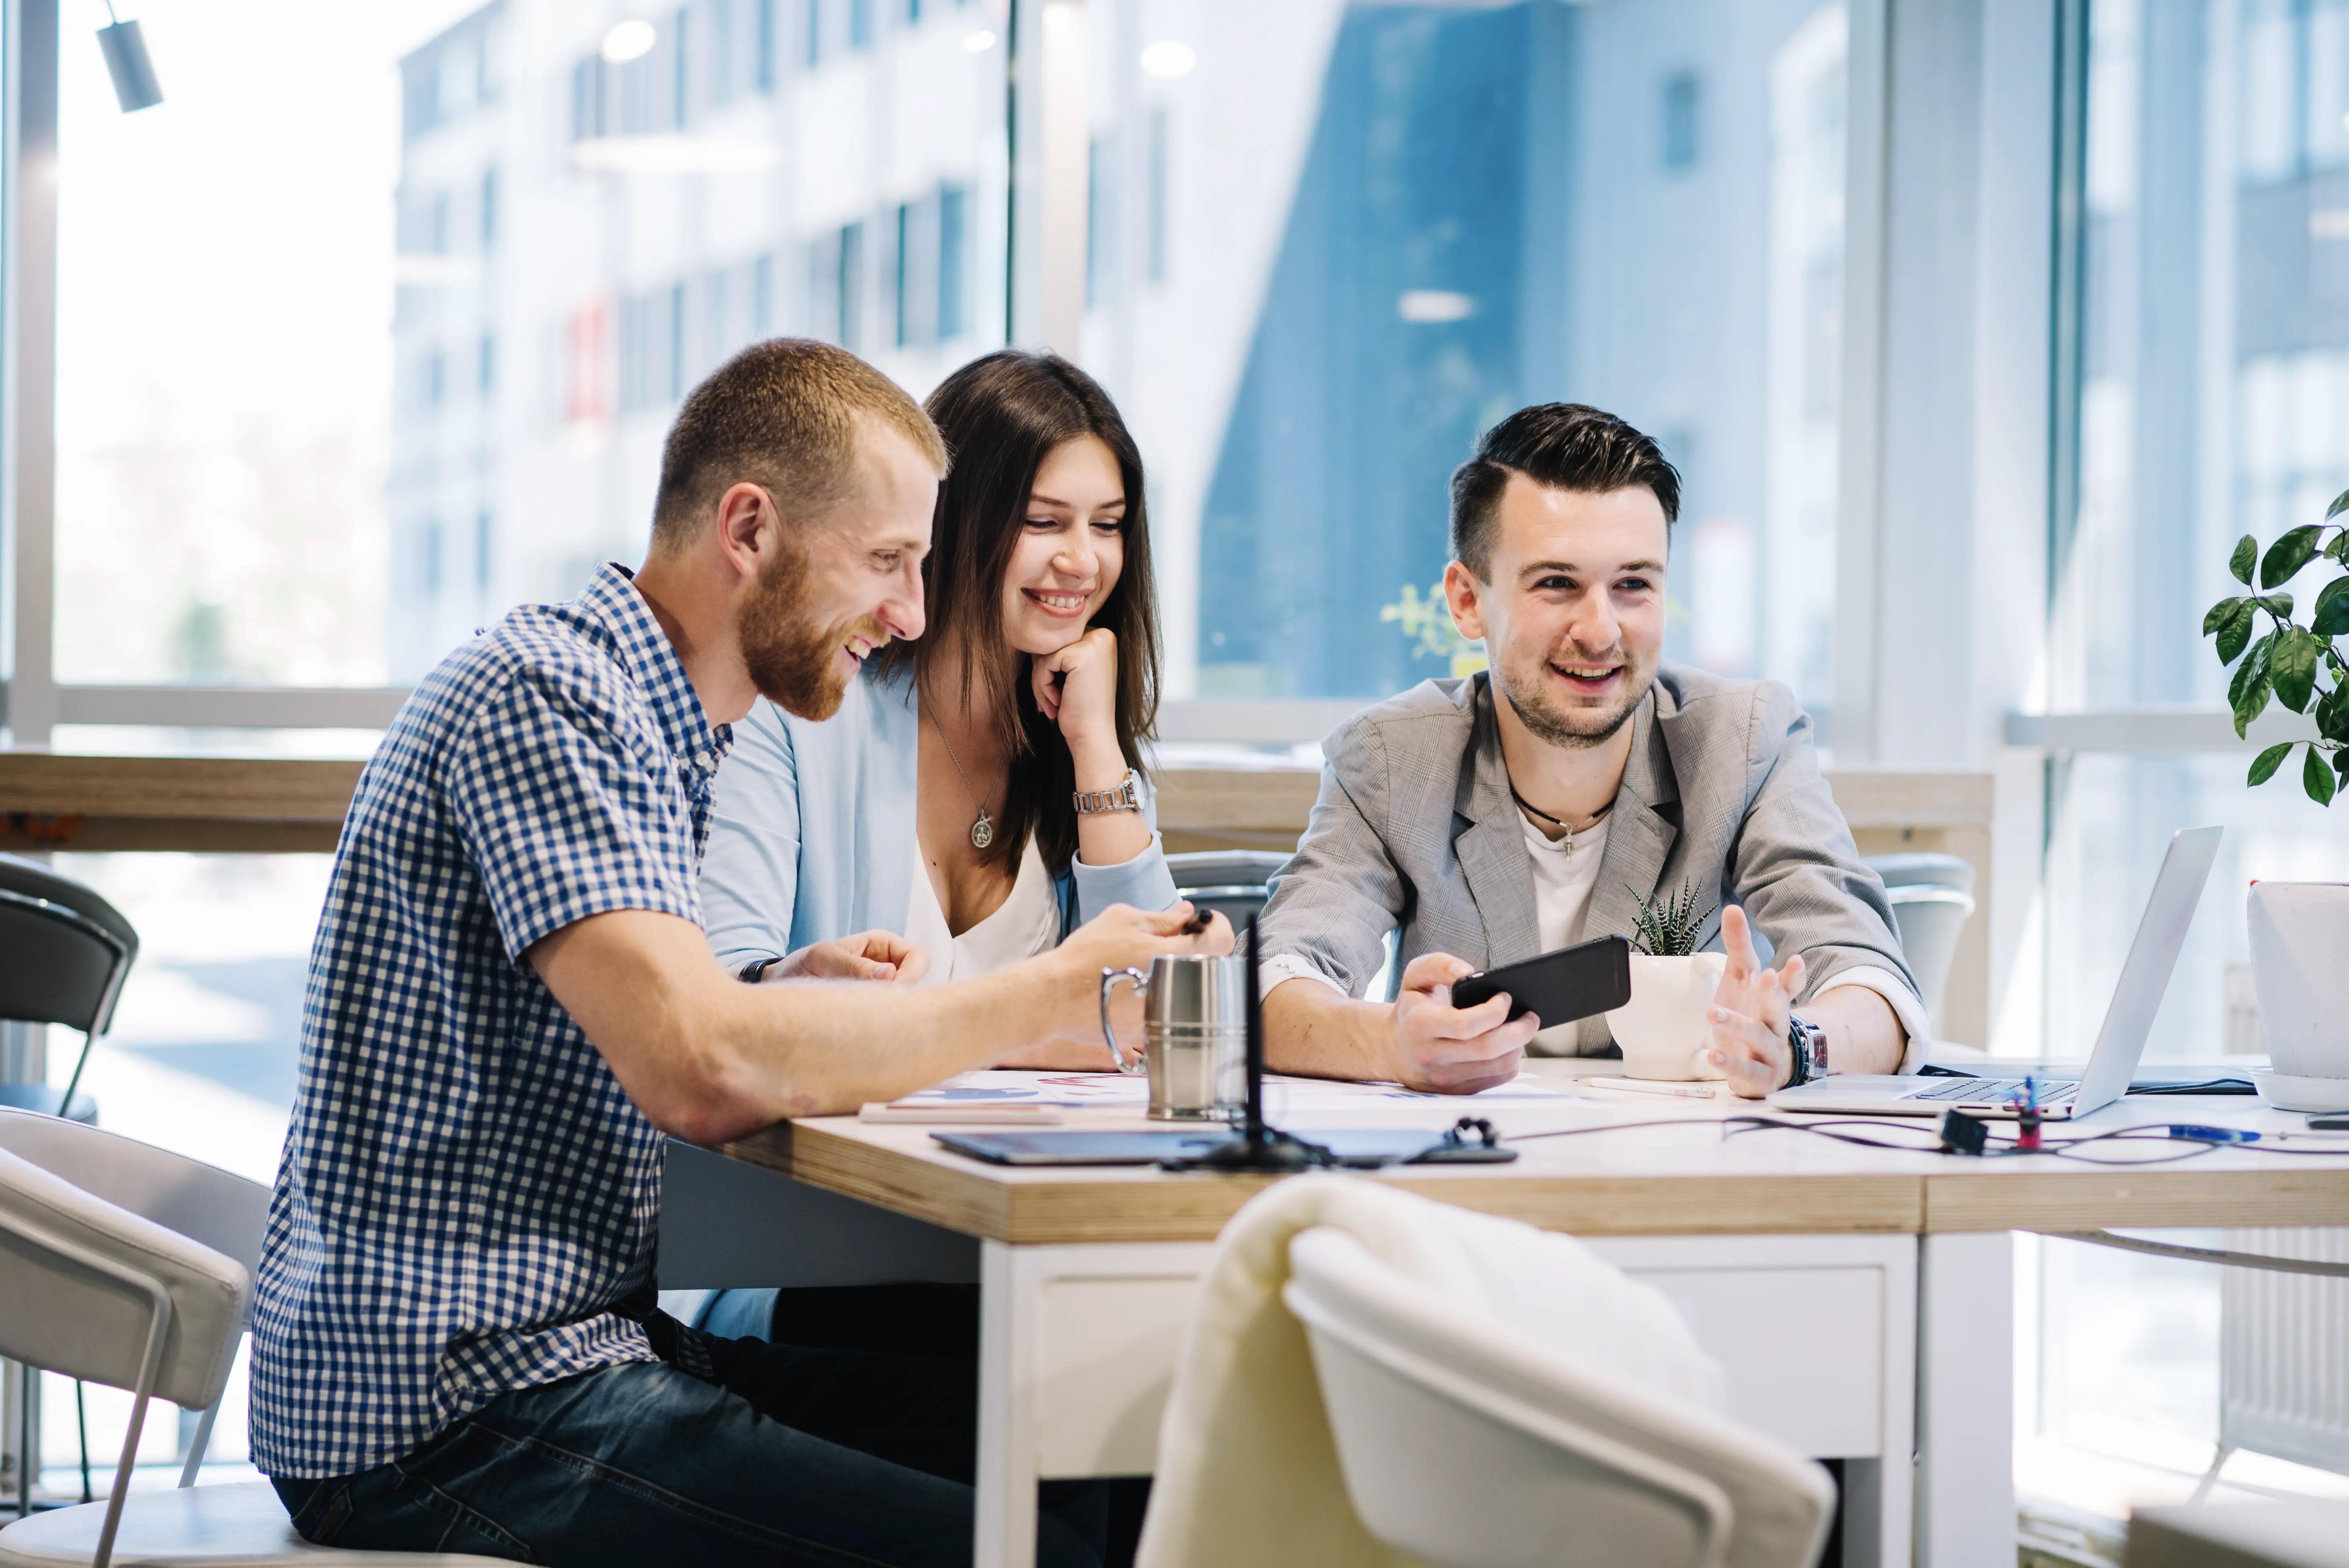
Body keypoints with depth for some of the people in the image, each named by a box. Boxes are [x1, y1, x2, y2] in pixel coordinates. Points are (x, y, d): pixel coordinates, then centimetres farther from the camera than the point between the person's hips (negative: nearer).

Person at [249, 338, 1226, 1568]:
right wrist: (1054, 995, -18)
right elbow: (700, 1072, -27)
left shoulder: (651, 727, 17)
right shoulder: (545, 696, -15)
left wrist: (790, 995, 4)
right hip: (455, 1415, -10)